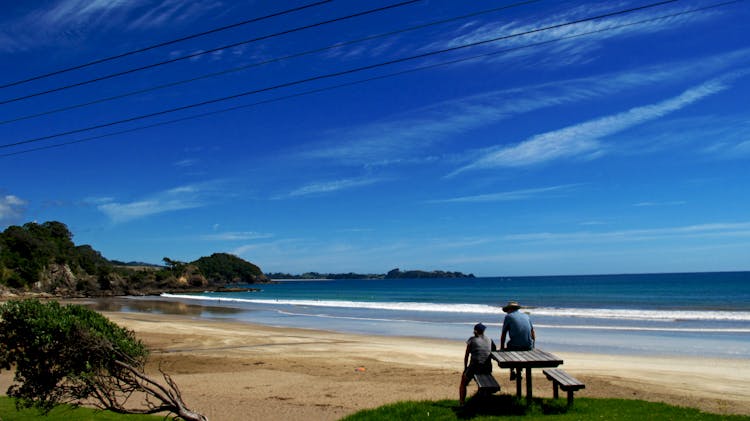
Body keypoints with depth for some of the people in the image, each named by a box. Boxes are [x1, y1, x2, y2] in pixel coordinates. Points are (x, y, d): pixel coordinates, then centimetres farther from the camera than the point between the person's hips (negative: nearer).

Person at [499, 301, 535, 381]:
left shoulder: (508, 316, 6)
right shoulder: (526, 315, 18)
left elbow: (503, 334, 7)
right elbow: (533, 333, 23)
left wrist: (502, 348, 17)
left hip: (515, 346, -4)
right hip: (528, 347, 4)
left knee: (508, 347, 28)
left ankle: (512, 370, 16)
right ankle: (519, 371, 28)